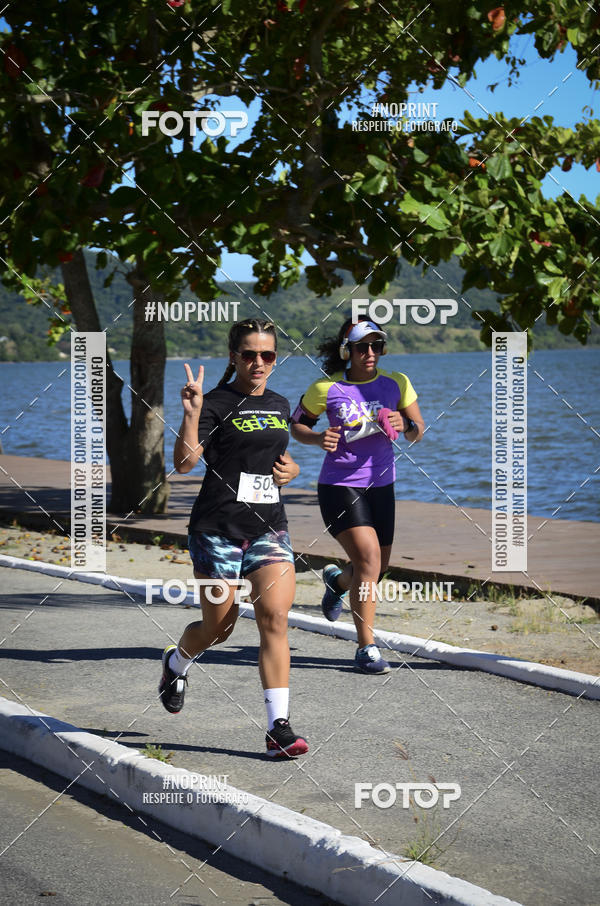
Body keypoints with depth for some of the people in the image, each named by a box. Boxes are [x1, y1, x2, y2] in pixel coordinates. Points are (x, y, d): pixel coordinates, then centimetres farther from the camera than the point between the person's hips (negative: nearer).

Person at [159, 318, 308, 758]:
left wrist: (290, 468, 9)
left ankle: (280, 727, -11)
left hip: (269, 528, 4)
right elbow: (185, 461, -18)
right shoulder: (216, 403, -6)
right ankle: (176, 662, 42)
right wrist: (191, 413, -31)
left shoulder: (280, 405, 13)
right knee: (218, 628, 7)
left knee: (274, 621, -11)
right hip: (218, 528, -4)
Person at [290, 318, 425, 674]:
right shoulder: (326, 388, -7)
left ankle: (337, 580, 51)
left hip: (381, 484, 5)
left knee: (378, 566, 14)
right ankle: (366, 648, -10)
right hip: (339, 485, -5)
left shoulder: (396, 383, 1)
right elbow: (297, 424, 5)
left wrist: (405, 425, -18)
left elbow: (417, 433, 6)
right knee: (369, 558, -19)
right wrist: (318, 438, -16)